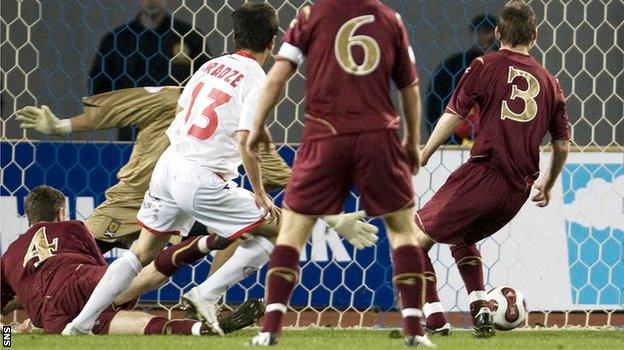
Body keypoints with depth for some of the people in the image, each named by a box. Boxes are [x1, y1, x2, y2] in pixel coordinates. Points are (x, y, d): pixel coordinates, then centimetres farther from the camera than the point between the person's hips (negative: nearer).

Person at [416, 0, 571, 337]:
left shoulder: (486, 66, 2)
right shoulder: (549, 82, 15)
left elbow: (453, 115, -5)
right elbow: (563, 145, 18)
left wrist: (421, 157, 2)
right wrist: (546, 186, 32)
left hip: (483, 174, -6)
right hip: (519, 189, 6)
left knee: (417, 236, 0)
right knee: (461, 237, 28)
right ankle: (480, 307, 13)